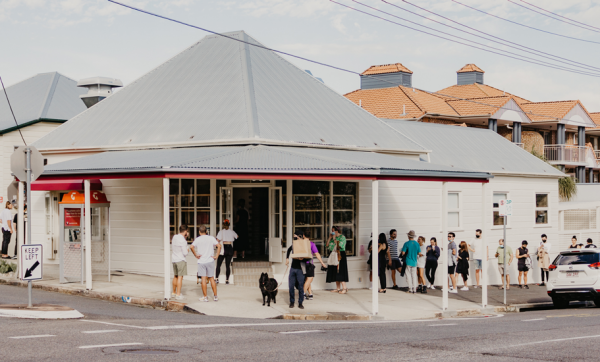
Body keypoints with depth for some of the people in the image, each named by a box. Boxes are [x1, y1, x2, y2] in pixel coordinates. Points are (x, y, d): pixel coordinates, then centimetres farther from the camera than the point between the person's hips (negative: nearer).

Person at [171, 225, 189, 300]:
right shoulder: (182, 241, -17)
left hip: (174, 260, 8)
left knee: (175, 276, 18)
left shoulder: (174, 237, 7)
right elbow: (185, 253, -16)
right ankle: (178, 294, -8)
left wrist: (185, 237, 18)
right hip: (181, 260, -8)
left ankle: (173, 293, 27)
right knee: (180, 277, -5)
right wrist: (187, 251, 5)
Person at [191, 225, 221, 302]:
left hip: (201, 261, -2)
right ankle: (215, 296, 12)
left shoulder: (198, 239, -1)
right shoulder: (211, 238, 2)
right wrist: (216, 256, -3)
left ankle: (205, 297, 1)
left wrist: (196, 255, -5)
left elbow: (192, 247, -16)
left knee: (203, 279, 1)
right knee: (211, 278, 10)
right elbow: (219, 246, -7)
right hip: (210, 261, 2)